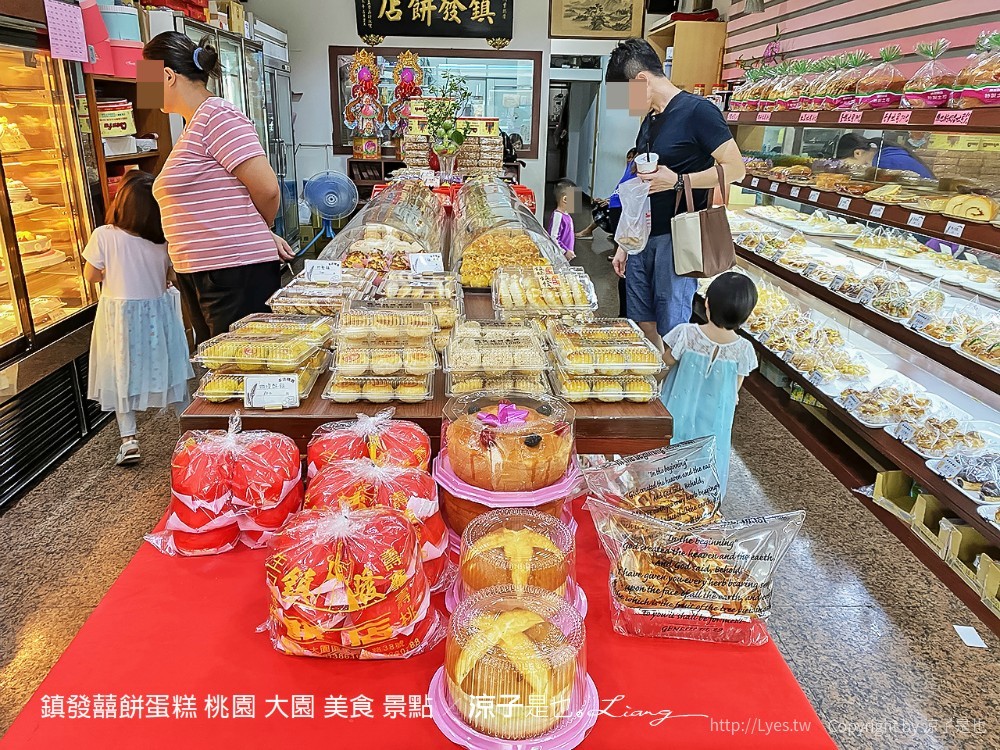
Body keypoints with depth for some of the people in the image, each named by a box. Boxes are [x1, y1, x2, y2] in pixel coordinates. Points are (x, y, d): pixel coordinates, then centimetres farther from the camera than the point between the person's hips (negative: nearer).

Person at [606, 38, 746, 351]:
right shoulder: (650, 120, 17)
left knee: (670, 333, -4)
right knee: (641, 326, 11)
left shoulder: (697, 110, -8)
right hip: (643, 237, 8)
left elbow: (735, 169, -12)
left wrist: (677, 180, -20)